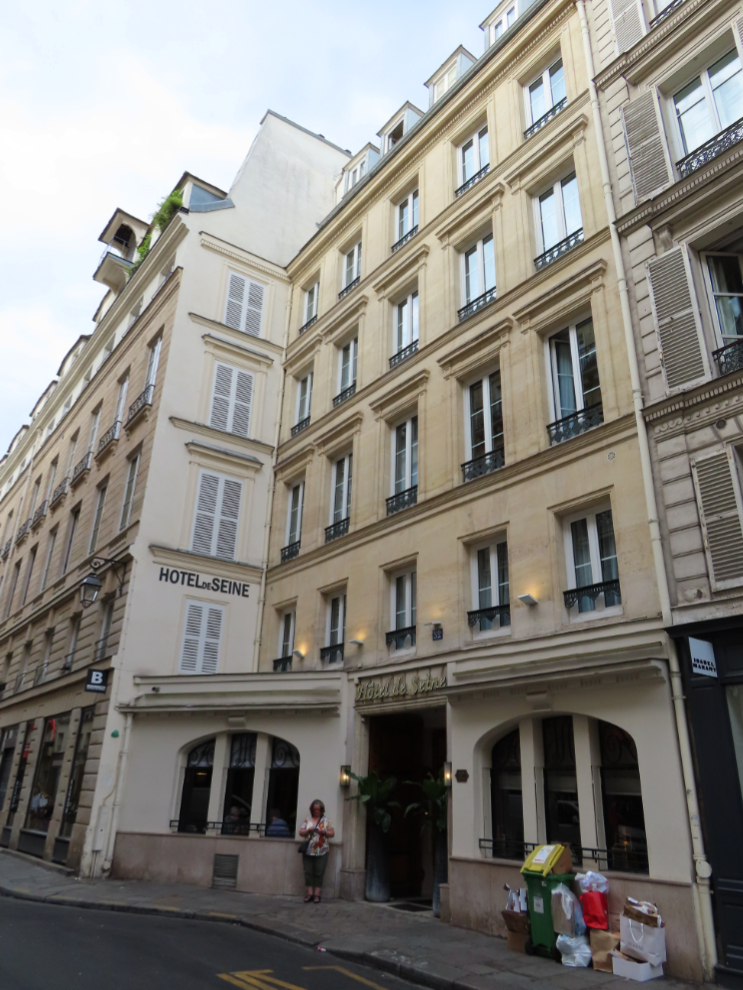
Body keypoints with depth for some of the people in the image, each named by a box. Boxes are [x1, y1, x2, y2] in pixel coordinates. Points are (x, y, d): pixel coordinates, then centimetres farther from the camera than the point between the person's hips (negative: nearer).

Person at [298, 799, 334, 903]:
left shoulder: (326, 821, 4)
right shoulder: (307, 820, 9)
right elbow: (301, 832, 5)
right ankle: (310, 893, 9)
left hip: (321, 852, -2)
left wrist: (324, 832, -14)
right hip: (308, 851, 2)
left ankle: (317, 894, 6)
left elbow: (332, 833, 3)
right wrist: (308, 830, -13)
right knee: (308, 872, 2)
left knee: (319, 873, -1)